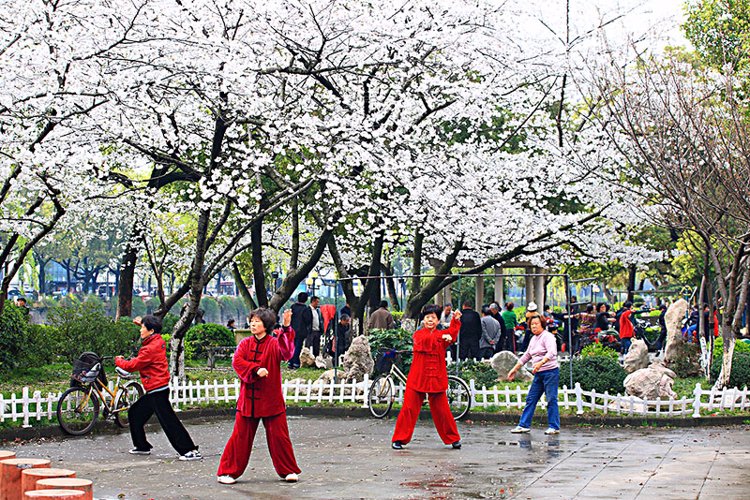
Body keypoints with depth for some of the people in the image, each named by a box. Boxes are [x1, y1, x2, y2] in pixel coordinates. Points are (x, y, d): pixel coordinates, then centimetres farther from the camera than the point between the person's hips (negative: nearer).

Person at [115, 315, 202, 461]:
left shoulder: (150, 349, -21)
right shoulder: (159, 341, 7)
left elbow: (132, 365, -15)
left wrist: (118, 360, 3)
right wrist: (143, 323, 26)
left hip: (157, 392, -10)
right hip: (156, 390, 10)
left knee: (169, 422, -11)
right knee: (135, 413, 19)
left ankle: (191, 451, -13)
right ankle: (142, 446, 28)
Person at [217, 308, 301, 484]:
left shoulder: (274, 343, -3)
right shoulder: (245, 344, 6)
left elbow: (286, 352, -24)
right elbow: (237, 361, -9)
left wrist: (286, 329, -37)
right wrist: (256, 369, -24)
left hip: (271, 400, -2)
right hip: (248, 398, 2)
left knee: (279, 436, 3)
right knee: (240, 436, 3)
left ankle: (289, 471, 18)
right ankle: (227, 472, 11)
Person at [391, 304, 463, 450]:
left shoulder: (442, 335, 9)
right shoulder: (418, 334, 3)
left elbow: (452, 334, -14)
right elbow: (424, 340, -21)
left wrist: (456, 321, -30)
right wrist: (441, 337, -31)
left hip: (437, 379, 2)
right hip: (417, 378, -1)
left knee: (442, 410, 5)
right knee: (409, 409, 0)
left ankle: (453, 439, 19)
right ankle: (399, 439, 8)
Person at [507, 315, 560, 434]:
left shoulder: (547, 336, -10)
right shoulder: (533, 339, 16)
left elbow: (552, 352, -25)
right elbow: (526, 356, 26)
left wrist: (540, 363, -38)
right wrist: (515, 369, 27)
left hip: (550, 372, -8)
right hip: (539, 374, 9)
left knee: (551, 399, -7)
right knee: (531, 399, 7)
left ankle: (554, 427, -2)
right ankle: (524, 425, 11)